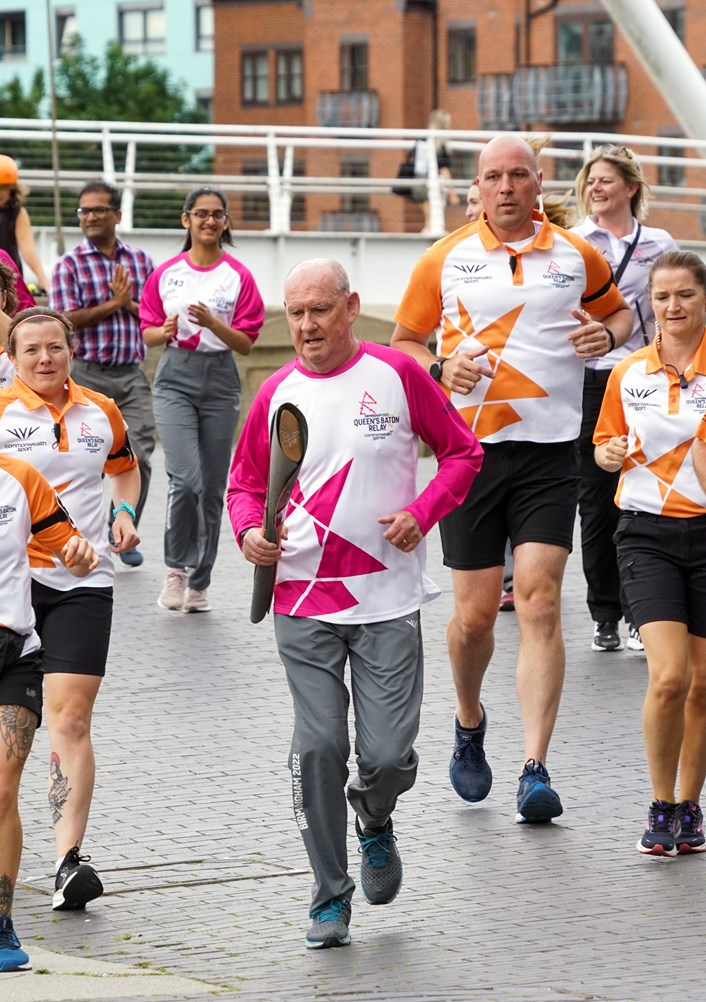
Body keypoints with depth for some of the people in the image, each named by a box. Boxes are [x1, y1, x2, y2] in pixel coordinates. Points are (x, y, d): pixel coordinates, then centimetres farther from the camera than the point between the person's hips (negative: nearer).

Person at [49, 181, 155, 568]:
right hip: (88, 373, -2)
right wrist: (113, 304, -11)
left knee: (139, 456, -5)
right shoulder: (69, 264, 0)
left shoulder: (140, 260, 10)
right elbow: (66, 320, -11)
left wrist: (129, 303, -10)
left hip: (132, 374, 2)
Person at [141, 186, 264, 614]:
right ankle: (176, 568, 2)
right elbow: (148, 332, 9)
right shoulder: (167, 273, 4)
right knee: (186, 478, -17)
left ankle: (200, 583, 16)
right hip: (176, 378, -1)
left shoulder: (238, 276, 1)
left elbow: (246, 343, -1)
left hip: (221, 381, 1)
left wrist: (213, 323, -18)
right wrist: (165, 332, -13)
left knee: (212, 487, 5)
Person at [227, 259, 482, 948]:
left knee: (389, 754, -6)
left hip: (387, 599, -1)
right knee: (318, 747, -6)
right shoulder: (276, 395, 4)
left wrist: (421, 513, -8)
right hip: (303, 602, 1)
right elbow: (245, 484, 15)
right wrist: (249, 531, -7)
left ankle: (375, 821, 31)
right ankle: (330, 897, 9)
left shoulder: (396, 374, -1)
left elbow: (462, 452, 8)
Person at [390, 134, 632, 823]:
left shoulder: (577, 256, 6)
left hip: (549, 453, 0)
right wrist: (440, 368, -9)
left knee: (539, 600, -13)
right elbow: (402, 344, 12)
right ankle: (469, 722, 34)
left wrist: (606, 334, -1)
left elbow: (619, 311, 22)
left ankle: (535, 769, -15)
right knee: (474, 613, 3)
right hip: (469, 449, 0)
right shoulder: (444, 260, 4)